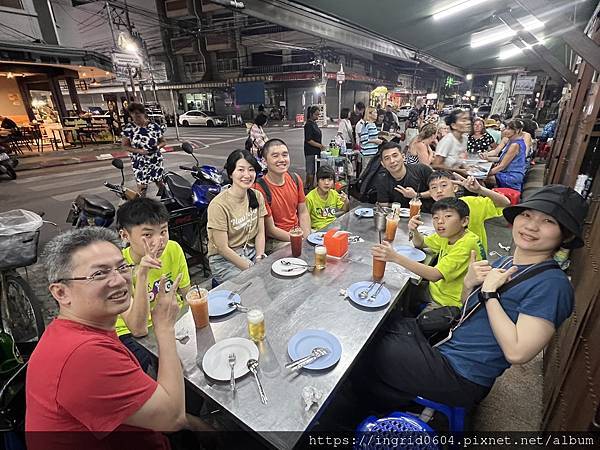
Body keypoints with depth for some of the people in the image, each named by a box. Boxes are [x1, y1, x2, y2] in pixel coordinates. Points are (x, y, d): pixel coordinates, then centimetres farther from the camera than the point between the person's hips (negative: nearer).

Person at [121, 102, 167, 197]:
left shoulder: (155, 126, -4)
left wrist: (158, 146, -17)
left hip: (156, 160, 1)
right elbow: (124, 145, -2)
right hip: (139, 163, -1)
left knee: (160, 182, 14)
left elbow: (163, 141, 6)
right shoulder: (128, 128, -6)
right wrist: (138, 151, -18)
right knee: (142, 186, 3)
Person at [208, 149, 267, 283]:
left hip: (251, 252, 6)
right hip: (224, 259, -6)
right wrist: (251, 268, -17)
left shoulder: (257, 196, 0)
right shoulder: (219, 205, -20)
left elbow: (260, 233, 4)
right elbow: (222, 248, -17)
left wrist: (259, 259, -10)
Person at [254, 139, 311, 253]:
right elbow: (270, 230, -15)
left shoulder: (295, 178, 2)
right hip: (275, 241, -6)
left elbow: (303, 212, 7)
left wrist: (307, 237, -8)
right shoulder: (260, 188, -19)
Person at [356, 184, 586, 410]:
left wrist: (489, 291, -19)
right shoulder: (504, 263, 5)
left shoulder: (552, 284, -19)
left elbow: (516, 353, -24)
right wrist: (469, 283, -7)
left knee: (364, 352, -8)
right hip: (447, 340, 8)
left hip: (461, 376, -7)